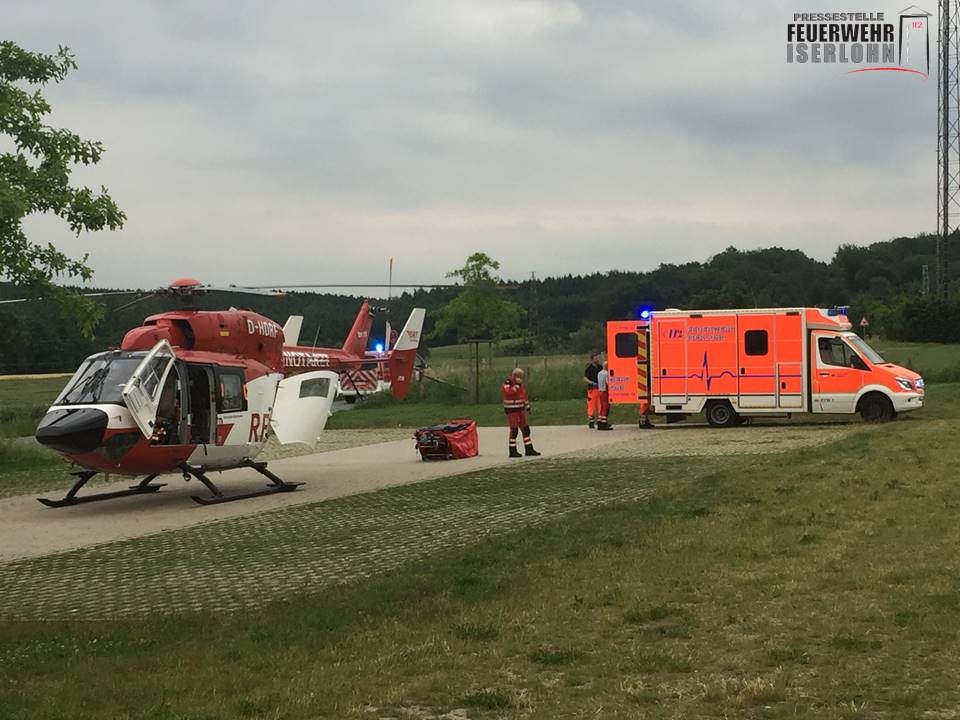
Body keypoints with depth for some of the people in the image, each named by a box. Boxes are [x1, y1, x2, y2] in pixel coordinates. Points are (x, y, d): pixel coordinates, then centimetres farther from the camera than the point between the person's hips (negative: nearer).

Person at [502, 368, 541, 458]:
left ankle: (529, 450, 16)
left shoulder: (520, 384, 11)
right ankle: (513, 451, -2)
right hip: (511, 411, -8)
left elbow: (524, 395, 23)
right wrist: (517, 385, -33)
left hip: (520, 410, 8)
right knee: (514, 430, -9)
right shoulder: (507, 383, -14)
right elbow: (508, 392, -34)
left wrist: (527, 406, 22)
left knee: (525, 429, 9)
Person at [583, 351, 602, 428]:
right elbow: (585, 379, -5)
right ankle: (590, 422, 1)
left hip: (600, 389, 5)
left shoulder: (600, 367, 13)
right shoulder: (588, 368, -3)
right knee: (591, 405, -5)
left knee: (600, 406, 4)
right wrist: (592, 383, -18)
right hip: (592, 389, -5)